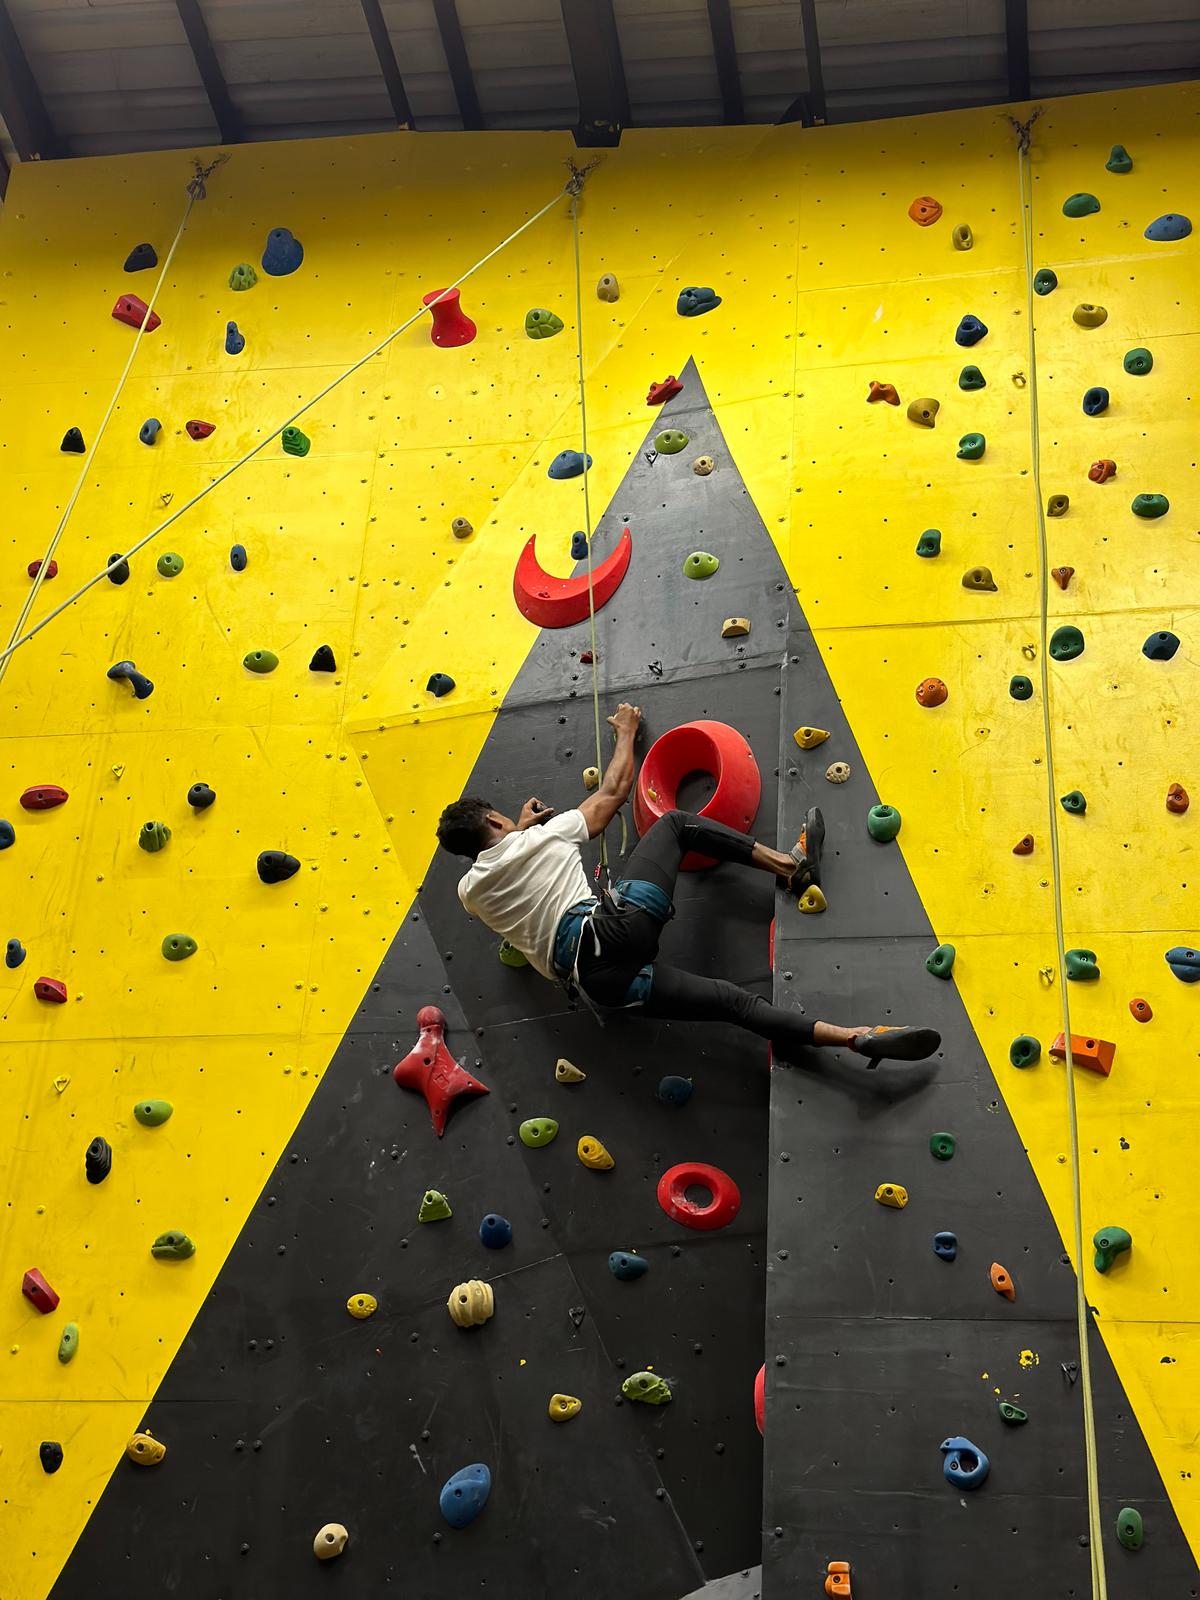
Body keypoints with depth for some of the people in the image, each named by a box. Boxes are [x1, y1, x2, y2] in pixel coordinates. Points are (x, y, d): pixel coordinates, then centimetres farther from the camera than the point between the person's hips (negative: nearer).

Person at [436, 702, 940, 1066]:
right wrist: (625, 732, 38)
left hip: (595, 981, 4)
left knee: (728, 998, 0)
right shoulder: (544, 836, 9)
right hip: (615, 927, -4)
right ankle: (790, 864, 6)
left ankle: (857, 1038, -10)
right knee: (676, 823, 14)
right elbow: (613, 791, 21)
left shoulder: (471, 892, 18)